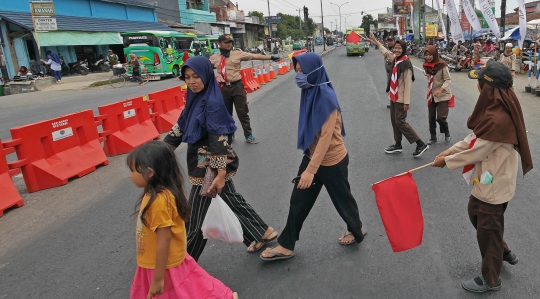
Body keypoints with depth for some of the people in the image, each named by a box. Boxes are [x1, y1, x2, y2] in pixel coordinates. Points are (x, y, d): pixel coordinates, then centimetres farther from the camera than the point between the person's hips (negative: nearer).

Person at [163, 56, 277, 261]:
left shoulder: (212, 102, -21)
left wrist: (220, 175, -26)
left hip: (211, 169, -9)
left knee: (197, 217, 5)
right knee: (231, 200, 21)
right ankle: (262, 232, 36)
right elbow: (181, 126, 13)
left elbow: (219, 139, -25)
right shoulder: (195, 98, 6)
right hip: (203, 166, 9)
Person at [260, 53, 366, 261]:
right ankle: (286, 246, 21)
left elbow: (326, 137, -27)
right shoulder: (309, 93, 1)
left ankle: (356, 231, 42)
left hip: (332, 161, -8)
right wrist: (309, 165, 18)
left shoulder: (326, 98, -24)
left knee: (342, 199, 14)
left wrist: (310, 170, -28)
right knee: (298, 201, 10)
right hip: (312, 156, 8)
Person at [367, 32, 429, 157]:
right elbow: (386, 52, 28)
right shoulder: (396, 59, 6)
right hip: (393, 96, 9)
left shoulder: (406, 63, -18)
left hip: (401, 98, -9)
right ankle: (398, 145, 26)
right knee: (394, 121, 14)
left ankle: (421, 144, -1)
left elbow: (408, 83, -21)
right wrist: (375, 41, 35)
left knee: (400, 122, -7)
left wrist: (407, 101, -23)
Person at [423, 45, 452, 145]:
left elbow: (448, 80, -14)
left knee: (440, 117, -9)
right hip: (431, 95, 5)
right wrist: (428, 91, 7)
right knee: (431, 117, 8)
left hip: (442, 95, -5)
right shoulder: (426, 65, 1)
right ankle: (433, 137, 23)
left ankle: (446, 133, 20)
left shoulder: (442, 65, -15)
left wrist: (440, 90, -27)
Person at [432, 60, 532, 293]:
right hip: (488, 180, 10)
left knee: (488, 230, 8)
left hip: (495, 184, -10)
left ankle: (490, 280, 30)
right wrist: (451, 150, 1)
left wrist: (447, 161, -10)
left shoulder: (498, 119, -32)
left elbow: (477, 151, -22)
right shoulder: (498, 107, -1)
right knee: (475, 212, 27)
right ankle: (504, 253, 46)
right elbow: (475, 137, 6)